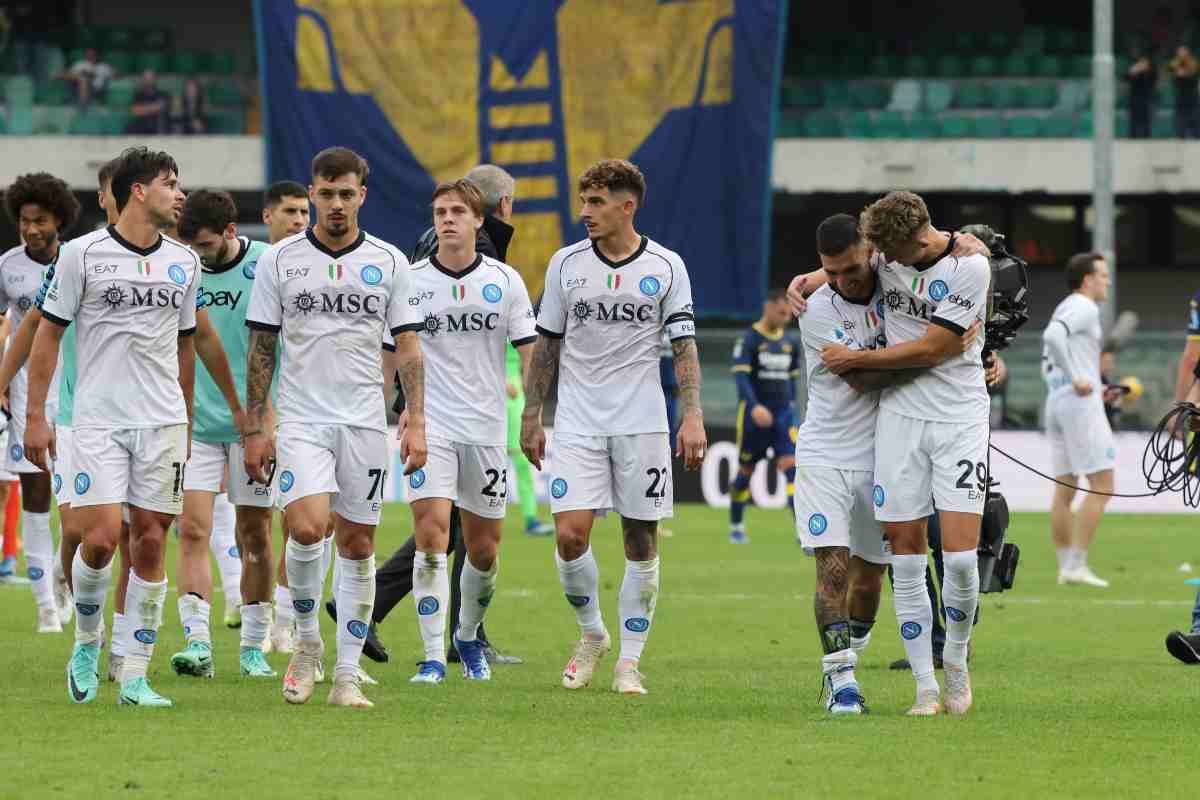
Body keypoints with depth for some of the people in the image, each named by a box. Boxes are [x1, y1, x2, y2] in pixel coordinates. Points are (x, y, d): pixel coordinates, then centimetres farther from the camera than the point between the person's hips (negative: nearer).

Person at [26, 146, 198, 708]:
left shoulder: (183, 263, 9)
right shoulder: (83, 254, -4)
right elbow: (49, 334, 1)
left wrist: (185, 421, 20)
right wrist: (35, 417, -3)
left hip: (162, 423, 4)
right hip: (98, 422, -4)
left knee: (150, 542, -1)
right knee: (101, 537, -14)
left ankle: (135, 677, 4)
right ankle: (86, 643, 12)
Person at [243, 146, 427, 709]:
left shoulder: (388, 262, 5)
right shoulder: (280, 260, 2)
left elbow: (407, 346, 8)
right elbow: (261, 348, 5)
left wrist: (417, 422, -1)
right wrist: (255, 429, 0)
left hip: (365, 423, 2)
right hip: (301, 419, -2)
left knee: (357, 545, 3)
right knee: (306, 528, -21)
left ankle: (347, 675, 9)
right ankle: (306, 640, 2)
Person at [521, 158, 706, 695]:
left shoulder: (666, 266, 0)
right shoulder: (566, 264, 4)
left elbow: (684, 347, 2)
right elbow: (547, 345, 11)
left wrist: (693, 416, -9)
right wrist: (531, 418, 7)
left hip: (642, 423, -1)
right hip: (577, 423, 1)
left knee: (641, 543, 1)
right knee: (570, 535, -11)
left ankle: (629, 661, 10)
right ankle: (591, 634, 13)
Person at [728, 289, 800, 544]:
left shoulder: (789, 342, 11)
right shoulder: (749, 340, -7)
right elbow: (741, 376, -17)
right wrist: (755, 406, -30)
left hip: (783, 413, 4)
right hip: (755, 415, -4)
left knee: (791, 466, -11)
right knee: (746, 471, 6)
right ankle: (736, 527, 23)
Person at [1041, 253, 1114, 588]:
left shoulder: (1063, 310, 21)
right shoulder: (1084, 308, -8)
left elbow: (1048, 367, 24)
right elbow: (1052, 336, -27)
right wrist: (1077, 379, -24)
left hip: (1056, 404, 10)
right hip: (1081, 405, -10)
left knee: (1064, 491, 6)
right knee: (1102, 486, -6)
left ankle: (1066, 567, 4)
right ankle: (1076, 564, -12)